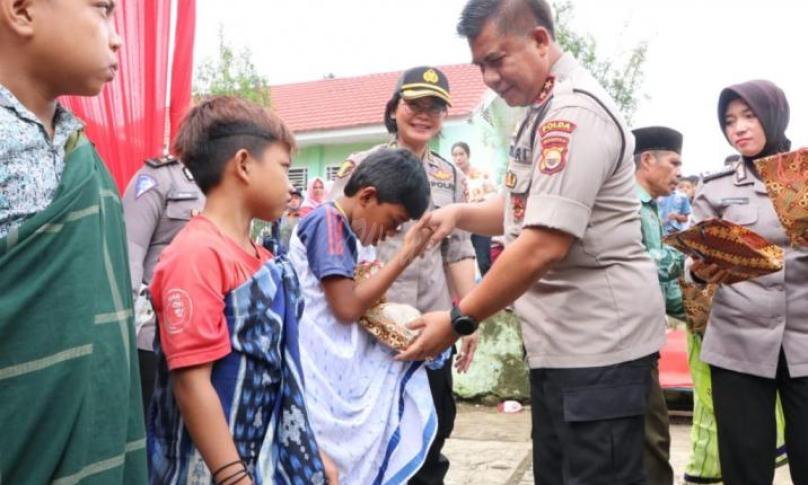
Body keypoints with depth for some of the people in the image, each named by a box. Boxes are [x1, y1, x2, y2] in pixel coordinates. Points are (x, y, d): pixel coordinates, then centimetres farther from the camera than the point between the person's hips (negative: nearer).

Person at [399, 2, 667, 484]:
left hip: (599, 341, -10)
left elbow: (545, 243, -26)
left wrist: (458, 321, -19)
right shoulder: (545, 111, 14)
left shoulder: (574, 111, -19)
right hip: (562, 340, 10)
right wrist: (460, 214, 5)